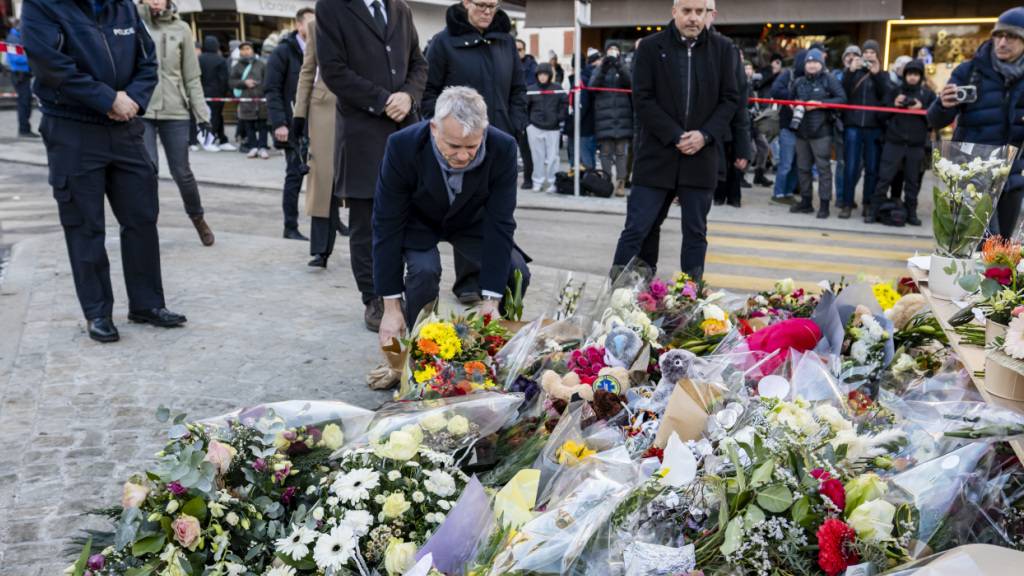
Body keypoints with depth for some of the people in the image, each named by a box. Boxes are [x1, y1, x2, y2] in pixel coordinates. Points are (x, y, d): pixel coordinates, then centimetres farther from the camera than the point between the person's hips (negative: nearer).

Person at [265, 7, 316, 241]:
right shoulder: (283, 51, -4)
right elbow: (272, 89, -9)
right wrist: (279, 123, -17)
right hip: (295, 126, -5)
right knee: (295, 175, 0)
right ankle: (290, 227, 9)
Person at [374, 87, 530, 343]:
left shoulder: (502, 149, -31)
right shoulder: (403, 147, -34)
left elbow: (500, 223, -26)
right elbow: (387, 224, -27)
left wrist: (491, 300, -30)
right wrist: (392, 307, -27)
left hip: (471, 221, 2)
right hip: (418, 221, -2)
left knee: (516, 273, -17)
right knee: (424, 271, -30)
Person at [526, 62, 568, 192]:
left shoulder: (557, 89, 2)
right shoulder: (531, 89, 1)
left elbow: (565, 103, 8)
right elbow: (525, 106, 5)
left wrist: (560, 117, 0)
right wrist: (528, 121, 1)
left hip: (553, 128, 0)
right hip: (535, 128, 0)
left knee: (552, 157, 1)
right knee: (538, 157, 5)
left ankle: (552, 182, 8)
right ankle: (538, 182, 12)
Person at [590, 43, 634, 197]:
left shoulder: (623, 70, 15)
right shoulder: (599, 70, 14)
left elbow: (629, 83, -6)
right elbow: (593, 85, -4)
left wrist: (619, 67, -23)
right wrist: (603, 70, -21)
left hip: (622, 117, 0)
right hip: (604, 116, 0)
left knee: (621, 152, -4)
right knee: (606, 152, -1)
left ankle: (621, 183, -4)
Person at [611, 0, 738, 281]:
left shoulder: (723, 49, 6)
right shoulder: (651, 47, 0)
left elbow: (730, 98, 6)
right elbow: (642, 98, -5)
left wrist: (705, 135, -10)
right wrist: (675, 137, -13)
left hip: (701, 157, 2)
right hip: (656, 154, -2)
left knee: (695, 231, 7)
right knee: (638, 228, -1)